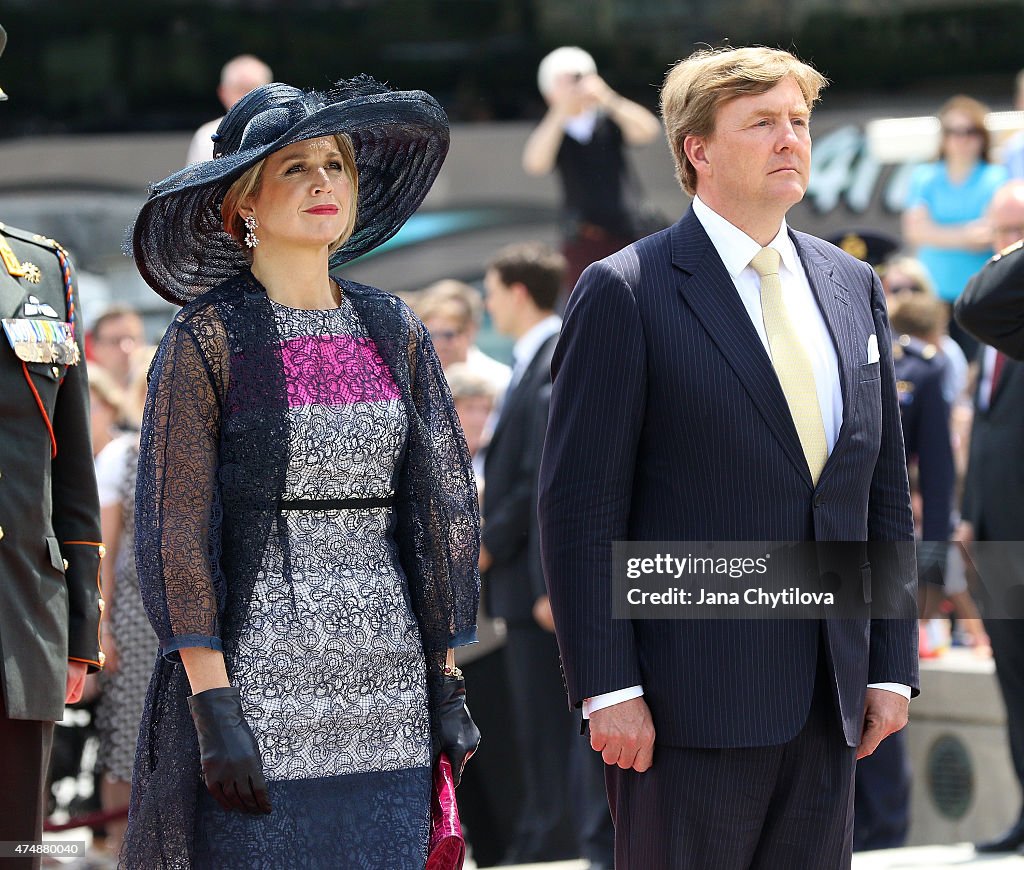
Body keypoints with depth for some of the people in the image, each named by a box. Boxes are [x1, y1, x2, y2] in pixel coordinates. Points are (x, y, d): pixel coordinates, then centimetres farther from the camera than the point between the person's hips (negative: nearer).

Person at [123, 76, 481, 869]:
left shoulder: (394, 333, 11)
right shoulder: (208, 339, -3)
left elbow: (440, 507, 13)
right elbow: (176, 530, -7)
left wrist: (447, 684, 7)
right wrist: (213, 704, -14)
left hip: (388, 698, 4)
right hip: (259, 677, -4)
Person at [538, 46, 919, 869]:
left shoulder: (852, 287, 13)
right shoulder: (626, 293, -5)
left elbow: (886, 489, 15)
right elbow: (580, 507, -8)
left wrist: (892, 666, 9)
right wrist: (608, 690, -13)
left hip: (829, 702, 6)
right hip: (693, 700, -5)